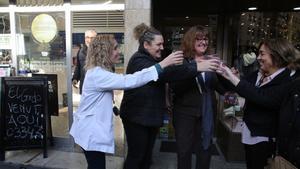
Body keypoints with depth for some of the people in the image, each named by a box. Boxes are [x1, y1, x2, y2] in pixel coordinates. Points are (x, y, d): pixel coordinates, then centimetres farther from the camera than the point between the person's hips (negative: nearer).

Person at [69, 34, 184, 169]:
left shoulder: (98, 72, 8)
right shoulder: (97, 74, -26)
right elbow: (128, 81, -36)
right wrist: (162, 65, -37)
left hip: (93, 128, 10)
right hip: (91, 131, -10)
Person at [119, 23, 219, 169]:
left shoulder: (152, 60, 13)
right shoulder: (139, 61, -19)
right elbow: (163, 73, -36)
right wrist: (197, 67, -39)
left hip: (151, 115, 9)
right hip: (137, 117, -9)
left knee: (147, 155, 16)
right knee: (136, 156, 4)